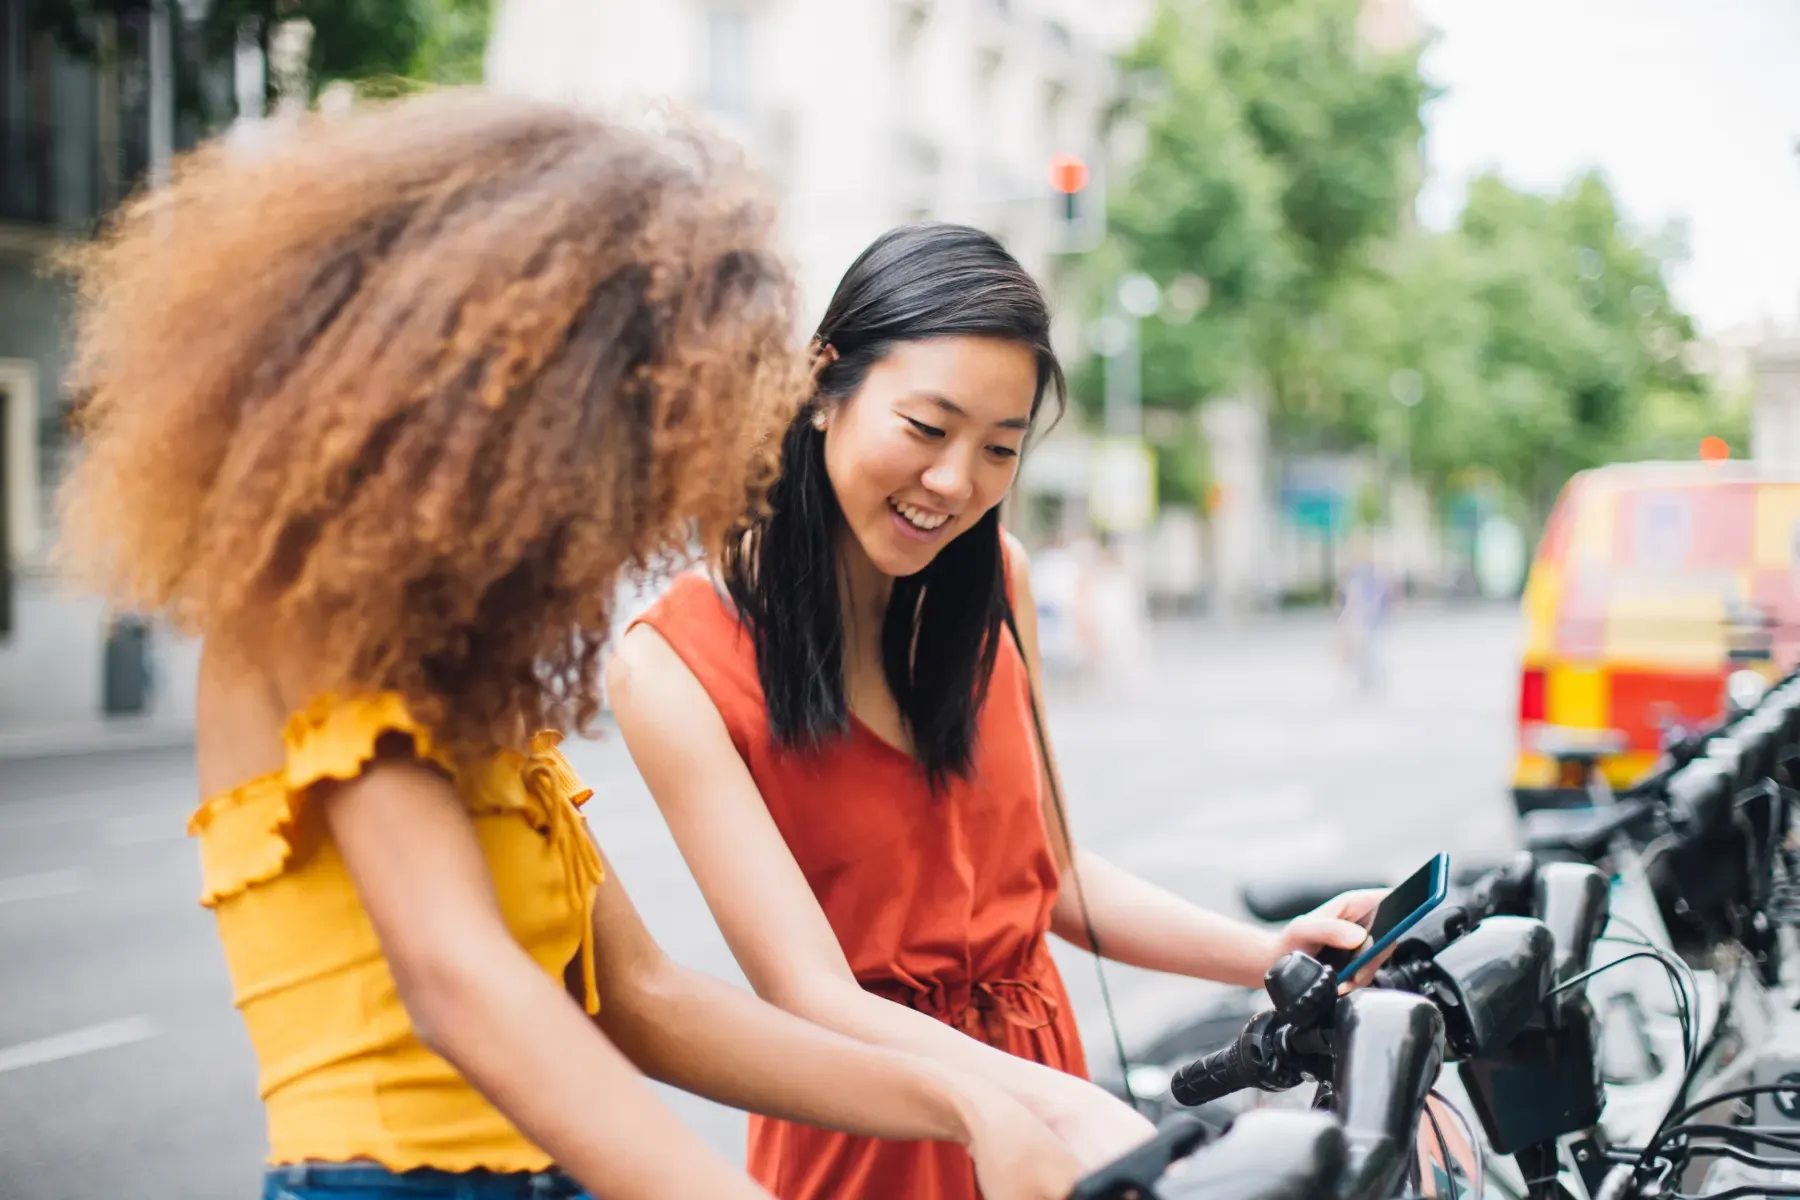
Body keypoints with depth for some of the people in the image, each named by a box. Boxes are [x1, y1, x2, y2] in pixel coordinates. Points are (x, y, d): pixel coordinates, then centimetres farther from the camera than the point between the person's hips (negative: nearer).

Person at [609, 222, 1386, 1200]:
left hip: (1041, 1090, 5)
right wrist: (1072, 1108, -34)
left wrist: (1263, 954, -3)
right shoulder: (674, 664, -17)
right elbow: (815, 997, -22)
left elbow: (1045, 869, 9)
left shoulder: (993, 583, 1)